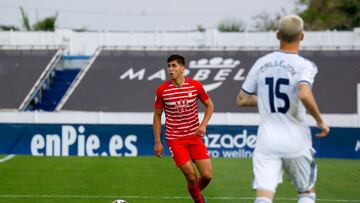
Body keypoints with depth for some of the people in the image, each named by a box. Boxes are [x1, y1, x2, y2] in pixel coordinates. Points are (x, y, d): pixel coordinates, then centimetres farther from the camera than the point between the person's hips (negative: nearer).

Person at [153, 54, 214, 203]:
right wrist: (157, 142, 1)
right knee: (191, 178, -10)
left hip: (195, 137, 2)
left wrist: (203, 125, -6)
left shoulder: (195, 86, -4)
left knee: (207, 175, -4)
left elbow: (209, 105, 10)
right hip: (174, 139, -2)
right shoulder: (162, 90, -7)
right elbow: (157, 115, 3)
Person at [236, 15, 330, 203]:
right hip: (296, 142, -2)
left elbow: (241, 100, 10)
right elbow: (304, 95, -28)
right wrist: (320, 121, -13)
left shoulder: (261, 63, 5)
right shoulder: (304, 66, -9)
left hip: (266, 141, 2)